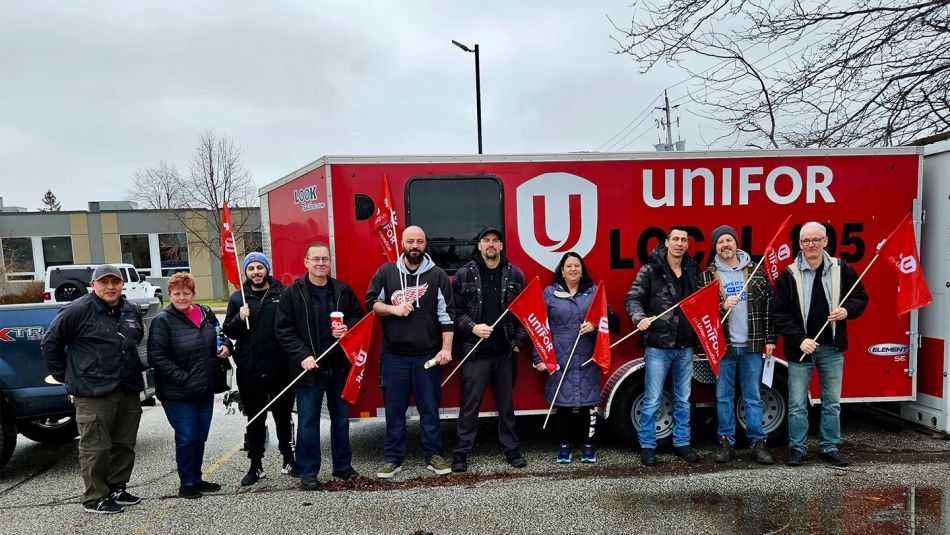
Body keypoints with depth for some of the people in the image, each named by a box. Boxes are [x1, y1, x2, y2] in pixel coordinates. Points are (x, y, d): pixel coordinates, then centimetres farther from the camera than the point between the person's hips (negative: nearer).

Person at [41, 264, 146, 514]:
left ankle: (117, 489, 28)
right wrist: (65, 376, -1)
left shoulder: (131, 311, 10)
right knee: (96, 448, 1)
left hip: (129, 392, 6)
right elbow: (50, 342, -3)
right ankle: (95, 498, 14)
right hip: (93, 394, -6)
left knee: (125, 444, 13)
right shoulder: (78, 310, -9)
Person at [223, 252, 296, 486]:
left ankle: (288, 460, 28)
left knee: (283, 416, 13)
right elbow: (228, 331, 6)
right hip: (249, 371, 1)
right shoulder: (238, 298, 6)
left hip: (280, 368, -1)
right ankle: (256, 465, 25)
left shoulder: (283, 294, -1)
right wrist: (239, 319, -13)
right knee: (255, 420, 12)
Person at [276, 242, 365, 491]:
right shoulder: (292, 292, -5)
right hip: (309, 367, -3)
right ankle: (308, 472, 18)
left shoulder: (342, 290, 3)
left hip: (339, 366, 3)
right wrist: (302, 356, -16)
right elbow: (284, 330, -7)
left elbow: (359, 316, 13)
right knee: (308, 421, 5)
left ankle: (343, 465, 29)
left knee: (341, 418, 14)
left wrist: (348, 328, -8)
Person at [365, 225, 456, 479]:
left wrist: (446, 348, -9)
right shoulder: (386, 272, 5)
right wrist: (393, 309, -11)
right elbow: (371, 302, 7)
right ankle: (393, 458, 20)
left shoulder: (437, 275, 1)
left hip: (427, 355, -1)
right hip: (393, 355, 1)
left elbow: (447, 315, -2)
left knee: (430, 409, 7)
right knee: (394, 409, 8)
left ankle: (434, 455, 20)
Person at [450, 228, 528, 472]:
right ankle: (461, 452, 16)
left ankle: (511, 449, 26)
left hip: (506, 352, 2)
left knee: (506, 403, 14)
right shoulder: (464, 274, 0)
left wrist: (519, 341, 0)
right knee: (470, 404, 4)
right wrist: (472, 327, -15)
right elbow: (455, 309, -1)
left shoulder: (515, 274, 4)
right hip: (475, 351, -2)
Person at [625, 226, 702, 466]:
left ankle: (681, 443, 31)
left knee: (683, 400, 16)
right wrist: (640, 318, -26)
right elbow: (633, 298, -9)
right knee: (652, 401, 3)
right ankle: (647, 446, 16)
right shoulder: (651, 269, -7)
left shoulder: (693, 270, 8)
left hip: (685, 347, 5)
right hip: (658, 346, -5)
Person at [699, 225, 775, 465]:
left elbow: (769, 305, 4)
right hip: (723, 346, 0)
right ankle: (726, 442, 17)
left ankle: (758, 442, 17)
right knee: (724, 396, 7)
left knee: (753, 397, 7)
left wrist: (770, 338, 1)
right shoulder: (707, 277, 1)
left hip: (752, 346, 0)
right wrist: (722, 306, -18)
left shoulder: (755, 272, 4)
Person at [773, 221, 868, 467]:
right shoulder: (789, 275, -6)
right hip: (800, 348, -2)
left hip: (832, 348, 2)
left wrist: (847, 310, -9)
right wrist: (799, 340, -16)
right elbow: (779, 315, -7)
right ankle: (797, 448, 17)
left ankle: (830, 448, 26)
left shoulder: (841, 269, 1)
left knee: (832, 403, 13)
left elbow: (861, 297, 12)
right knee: (797, 404, 5)